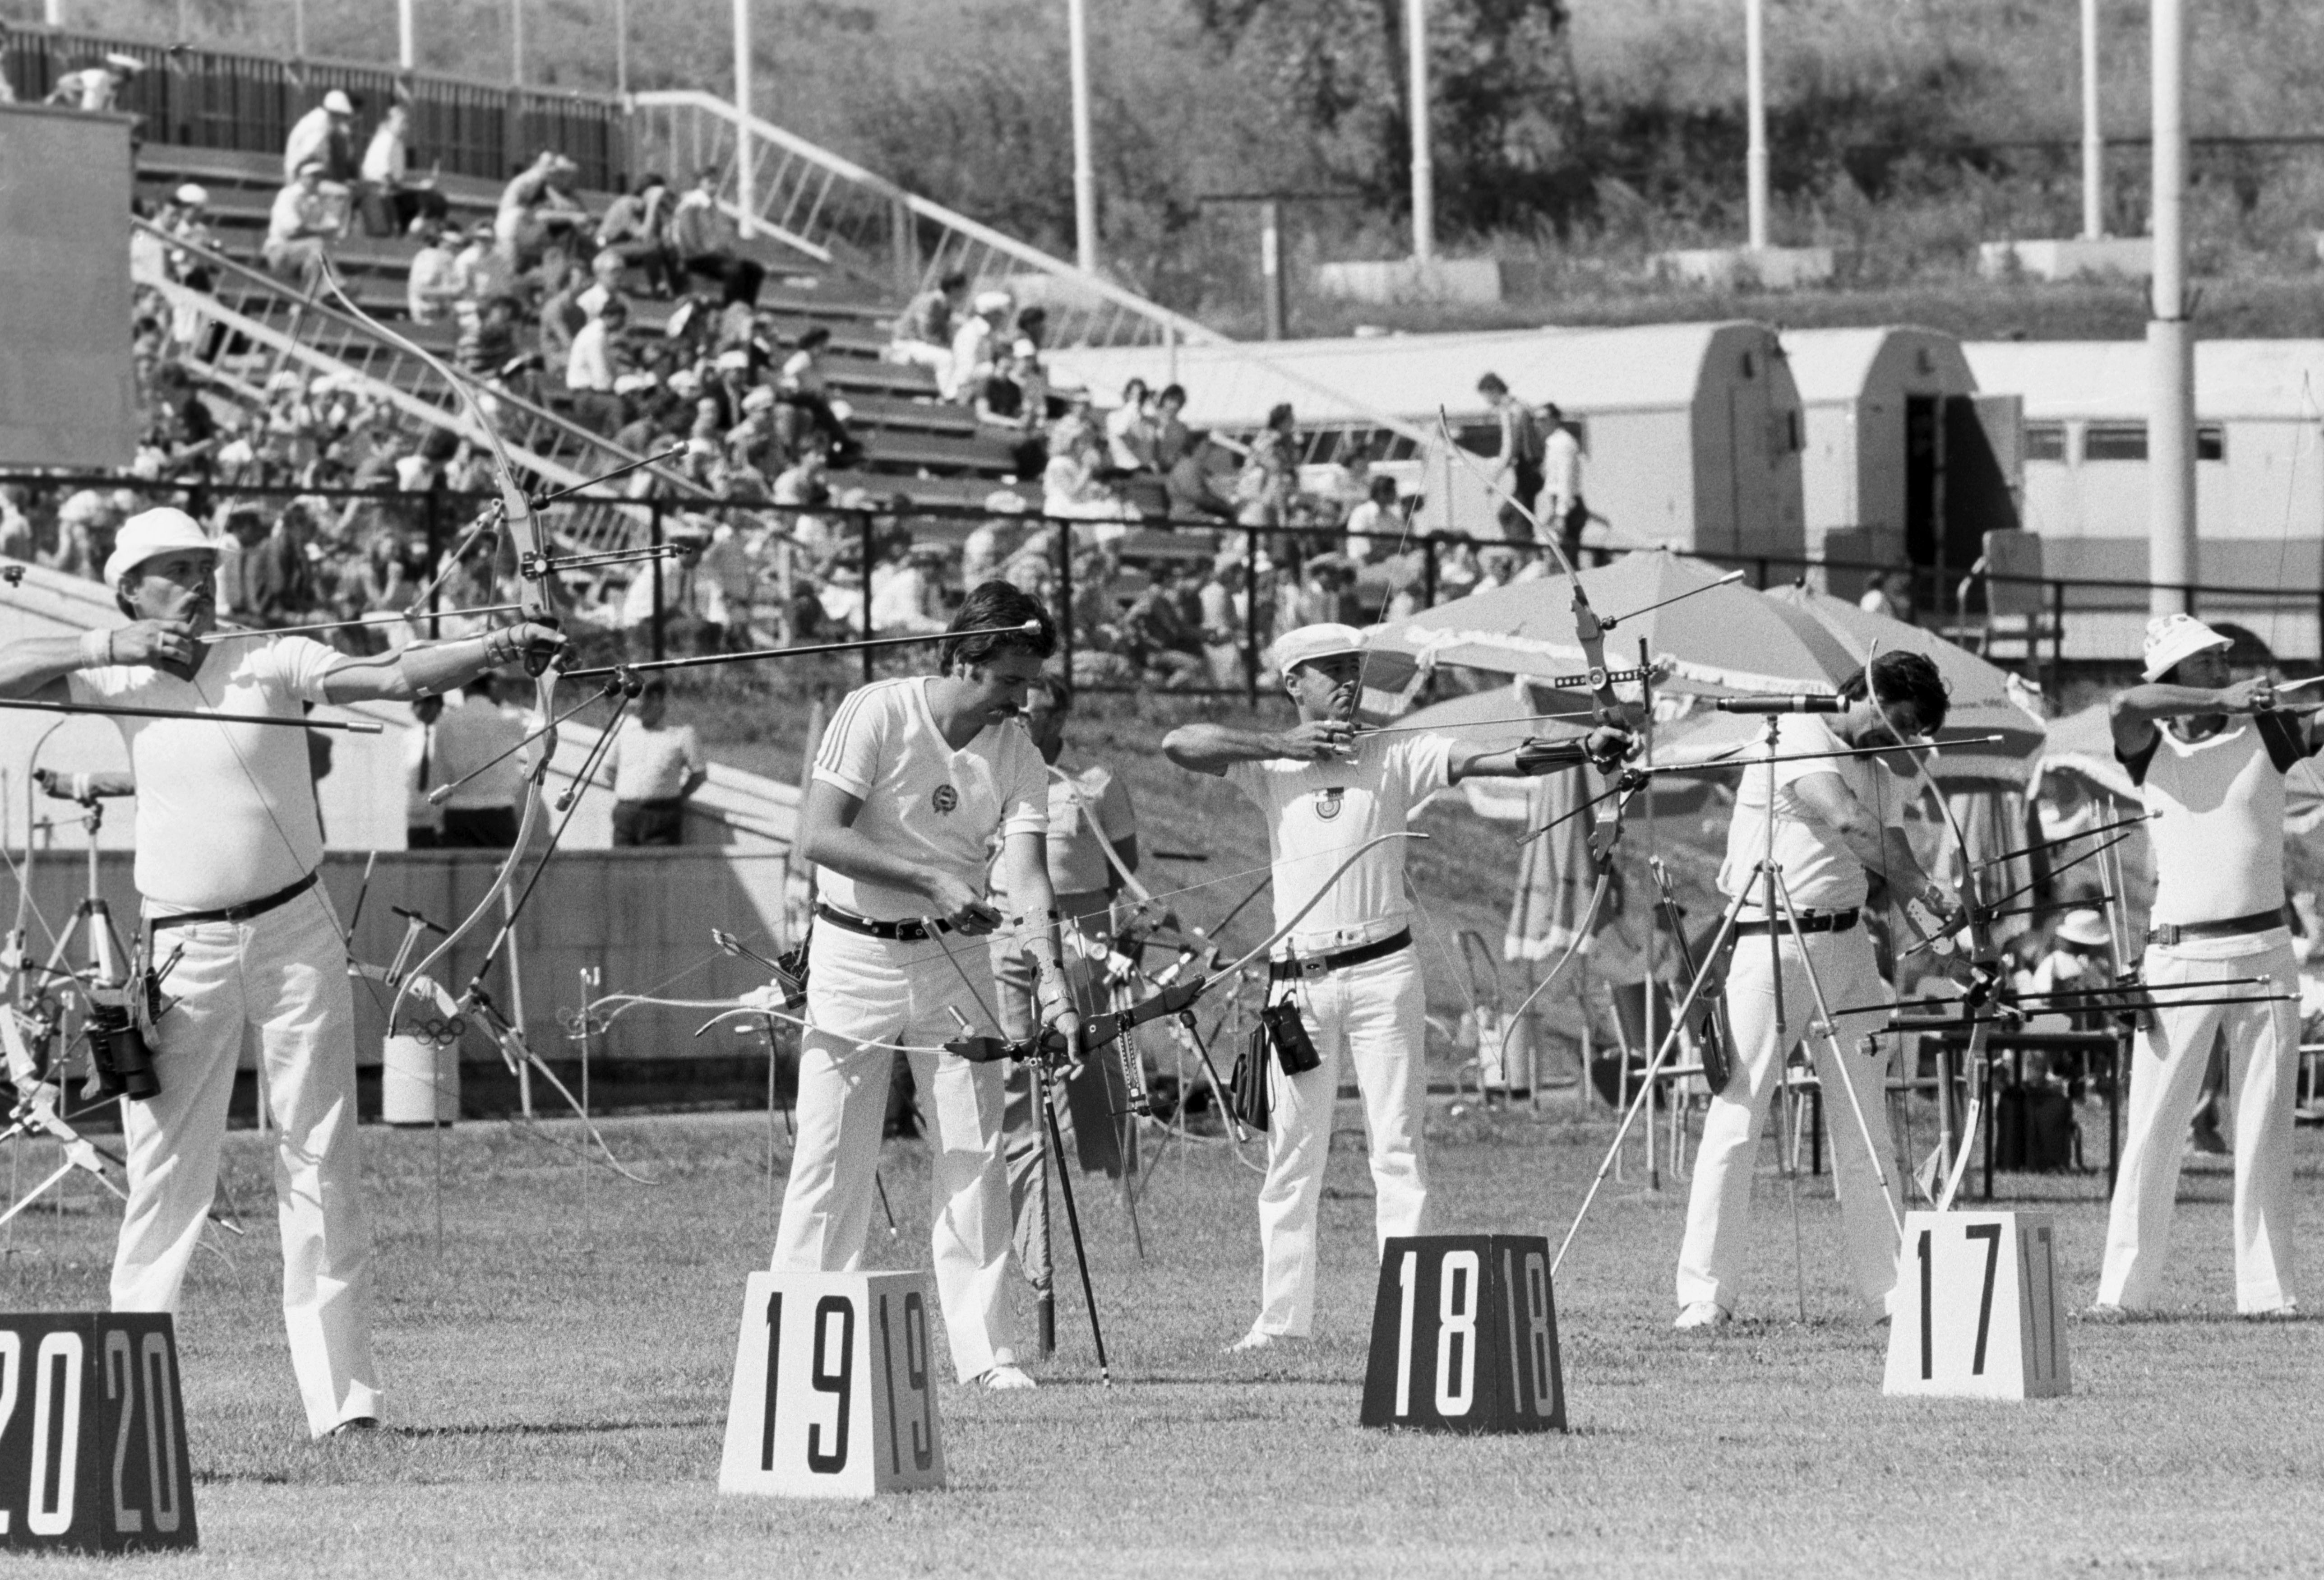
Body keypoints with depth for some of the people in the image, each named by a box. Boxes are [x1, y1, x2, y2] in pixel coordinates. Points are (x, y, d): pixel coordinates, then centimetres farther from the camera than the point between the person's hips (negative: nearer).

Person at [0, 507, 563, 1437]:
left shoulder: (272, 664, -2)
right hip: (183, 950, 1)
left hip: (292, 935, -1)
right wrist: (111, 648, -11)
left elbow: (398, 679, -13)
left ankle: (342, 1396, 0)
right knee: (164, 1172, 2)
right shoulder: (118, 682, 5)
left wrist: (493, 652, -30)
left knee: (321, 1165, -1)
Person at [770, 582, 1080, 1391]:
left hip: (953, 961, 3)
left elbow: (1027, 875, -13)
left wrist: (1051, 978, -29)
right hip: (857, 953, -3)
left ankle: (986, 1349, 5)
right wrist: (931, 880, -28)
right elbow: (818, 837, -21)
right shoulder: (876, 715, -15)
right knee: (830, 1156, -3)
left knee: (975, 1155, 1)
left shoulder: (1017, 756, -4)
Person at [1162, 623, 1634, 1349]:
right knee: (1291, 1153, 7)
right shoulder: (1271, 767, 6)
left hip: (1382, 970, -2)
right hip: (1299, 981, 2)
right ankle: (1281, 1317, 14)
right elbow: (1179, 744, -6)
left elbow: (1488, 760, -9)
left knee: (1398, 1146, -4)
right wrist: (1283, 743, -11)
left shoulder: (1397, 756, 2)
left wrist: (1584, 750, -24)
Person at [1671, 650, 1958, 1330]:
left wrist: (1931, 898, -14)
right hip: (1771, 941, -8)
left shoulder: (1875, 773, 17)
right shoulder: (1793, 738, -7)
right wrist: (1932, 890, -25)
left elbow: (1893, 858, 8)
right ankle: (1705, 1295, -8)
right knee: (1736, 1118, -9)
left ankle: (1891, 1290, 11)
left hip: (1847, 942, 8)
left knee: (1865, 1130, 8)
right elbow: (1846, 823, -21)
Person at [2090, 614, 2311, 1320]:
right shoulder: (2150, 749, 5)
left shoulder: (2267, 731, 7)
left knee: (2265, 1129, 1)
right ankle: (2124, 1286, 0)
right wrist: (2221, 700, -19)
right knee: (2151, 1128, -3)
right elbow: (2126, 706, -15)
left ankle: (2268, 1288, 4)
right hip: (2179, 959, -1)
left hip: (2262, 953, 1)